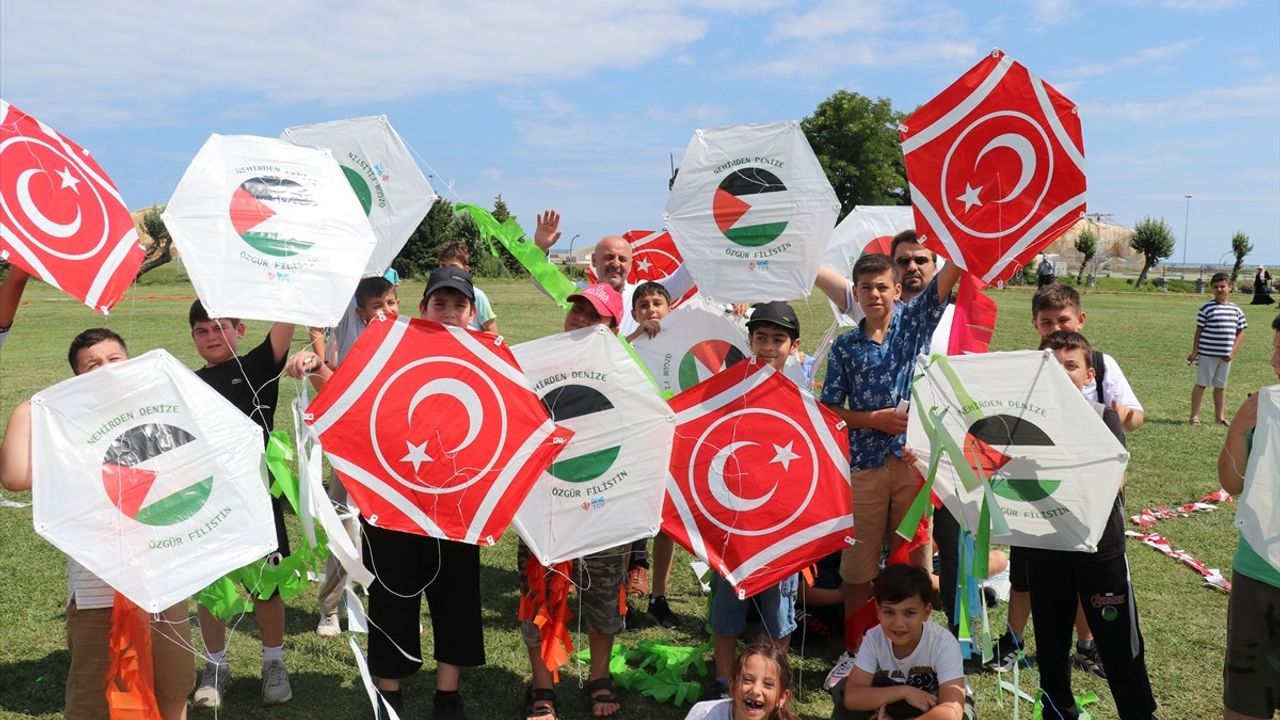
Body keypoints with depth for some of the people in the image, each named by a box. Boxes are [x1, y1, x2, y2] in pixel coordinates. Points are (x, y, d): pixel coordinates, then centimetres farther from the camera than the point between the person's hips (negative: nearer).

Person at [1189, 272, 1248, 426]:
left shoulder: (1236, 310, 7)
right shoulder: (1207, 308, -5)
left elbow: (1240, 332, 10)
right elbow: (1199, 331, -2)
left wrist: (1232, 352, -1)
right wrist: (1194, 352, -3)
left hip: (1225, 355, 4)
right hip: (1207, 354, -4)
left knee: (1221, 386, 13)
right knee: (1201, 384, 2)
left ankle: (1220, 416, 23)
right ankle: (1194, 415, 8)